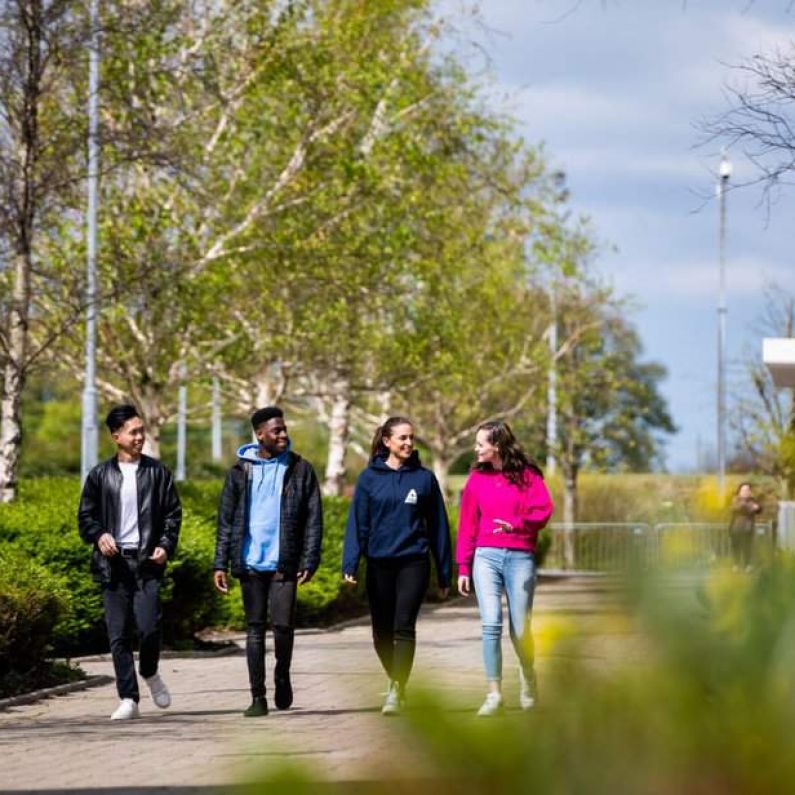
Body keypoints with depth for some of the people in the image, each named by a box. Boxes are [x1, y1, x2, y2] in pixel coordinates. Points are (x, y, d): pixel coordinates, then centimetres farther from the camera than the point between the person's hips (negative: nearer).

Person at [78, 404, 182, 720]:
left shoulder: (157, 472, 7)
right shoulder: (100, 475, 8)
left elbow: (173, 513, 9)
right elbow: (86, 516, 11)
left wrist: (166, 545, -7)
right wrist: (99, 535, -9)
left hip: (147, 562, -1)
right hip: (114, 562, 1)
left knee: (149, 626, -13)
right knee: (118, 634, -1)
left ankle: (150, 673, 18)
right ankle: (128, 699, 5)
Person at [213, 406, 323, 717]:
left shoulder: (300, 470, 4)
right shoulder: (241, 471, 7)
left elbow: (313, 520, 3)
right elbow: (226, 520, 8)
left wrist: (310, 561, -6)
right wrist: (220, 563, 1)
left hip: (284, 563, -1)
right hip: (250, 563, 1)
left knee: (283, 624, -8)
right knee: (255, 628, 2)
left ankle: (282, 676, 20)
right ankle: (258, 696, 7)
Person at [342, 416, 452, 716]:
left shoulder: (424, 478, 3)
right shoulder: (370, 477, 3)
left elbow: (438, 525, 6)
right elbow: (357, 522, 1)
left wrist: (444, 573, 6)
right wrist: (350, 564, -10)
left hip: (413, 562, -2)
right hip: (379, 564, 2)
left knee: (404, 628, -13)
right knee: (382, 633, 8)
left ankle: (396, 692, -18)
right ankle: (397, 683, 28)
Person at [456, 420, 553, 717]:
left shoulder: (528, 475, 2)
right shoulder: (477, 478, 9)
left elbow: (543, 510, -8)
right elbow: (467, 524, 10)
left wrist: (516, 524, -26)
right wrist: (463, 566, 7)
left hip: (520, 558, -1)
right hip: (486, 557, 2)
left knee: (520, 630, 3)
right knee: (491, 624, -12)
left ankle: (528, 681, 31)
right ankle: (494, 693, -11)